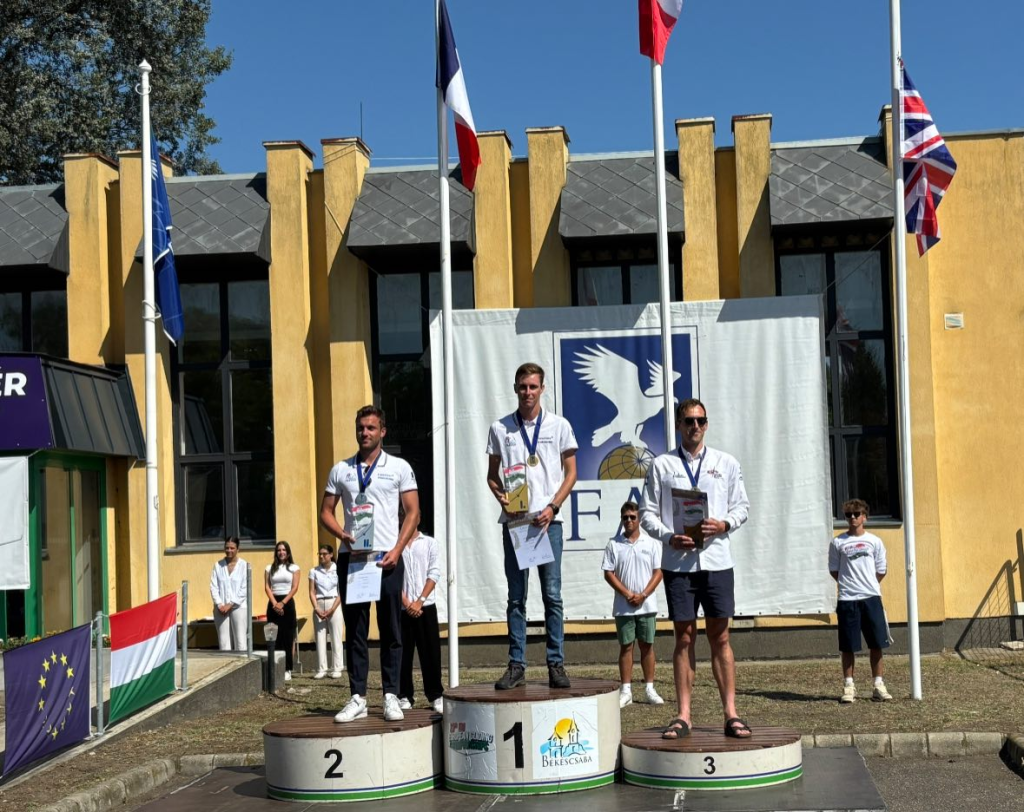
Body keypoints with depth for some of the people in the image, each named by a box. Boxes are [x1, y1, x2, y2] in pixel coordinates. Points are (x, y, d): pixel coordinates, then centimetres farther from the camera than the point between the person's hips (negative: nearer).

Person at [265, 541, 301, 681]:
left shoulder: (294, 568, 5)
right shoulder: (269, 568, 11)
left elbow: (295, 587, -2)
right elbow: (267, 587, 3)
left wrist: (283, 603, -11)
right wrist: (274, 603, -10)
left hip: (287, 603, -2)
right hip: (273, 604, 2)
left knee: (287, 637, -4)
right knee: (275, 637, -2)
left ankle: (287, 669, -1)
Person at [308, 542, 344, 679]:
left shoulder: (338, 569, 0)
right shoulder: (314, 571, 7)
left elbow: (341, 592, -3)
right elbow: (312, 592, 4)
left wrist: (332, 609, -12)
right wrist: (316, 609, -9)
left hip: (334, 605, -2)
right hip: (319, 606, 2)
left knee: (336, 637, -2)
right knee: (320, 637, 1)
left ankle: (337, 668, 1)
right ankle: (321, 669, 4)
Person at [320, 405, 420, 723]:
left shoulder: (399, 467, 6)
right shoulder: (340, 470, 12)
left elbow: (413, 512, 3)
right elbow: (326, 512, 13)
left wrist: (397, 550, -9)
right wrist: (342, 535, -7)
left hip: (387, 558, -2)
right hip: (352, 557, 2)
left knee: (391, 630, 1)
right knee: (355, 630, 4)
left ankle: (391, 696, 6)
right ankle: (357, 698, 8)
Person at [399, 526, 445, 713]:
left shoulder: (430, 543, 7)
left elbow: (434, 574, 1)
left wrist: (419, 601, -8)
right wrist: (406, 603, -9)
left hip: (425, 606, 0)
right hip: (401, 607, 0)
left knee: (431, 652, 0)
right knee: (403, 652, 2)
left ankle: (435, 695, 7)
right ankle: (404, 696, 9)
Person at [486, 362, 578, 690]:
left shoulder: (559, 425, 6)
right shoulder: (500, 428, 8)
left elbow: (571, 472, 7)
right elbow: (492, 475, 13)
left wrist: (553, 506, -7)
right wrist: (502, 499, -7)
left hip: (548, 519, -1)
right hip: (513, 519, 1)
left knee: (552, 595, 0)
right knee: (516, 597, 4)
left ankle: (556, 664, 6)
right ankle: (516, 666, 8)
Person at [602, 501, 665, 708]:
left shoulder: (651, 543, 4)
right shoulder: (614, 545, 3)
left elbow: (658, 572, 1)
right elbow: (609, 573, 0)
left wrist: (643, 595, -10)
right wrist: (627, 594, -9)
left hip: (646, 604, 0)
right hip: (623, 606, 0)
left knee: (647, 645, 4)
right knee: (626, 646, 2)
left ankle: (649, 689, 11)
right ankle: (626, 691, 6)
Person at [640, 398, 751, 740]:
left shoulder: (726, 463, 10)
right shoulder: (661, 465, 6)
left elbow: (742, 505, 12)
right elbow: (647, 513, 5)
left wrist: (725, 524, -8)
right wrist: (669, 537, -11)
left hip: (717, 560, 1)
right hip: (677, 561, -1)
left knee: (720, 637, 2)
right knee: (684, 637, 3)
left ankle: (731, 714, 6)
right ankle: (683, 715, 8)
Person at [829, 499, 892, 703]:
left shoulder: (874, 541, 6)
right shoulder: (838, 542, 2)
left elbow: (881, 571, 11)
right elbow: (833, 570, 8)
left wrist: (867, 586, 8)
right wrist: (848, 584, 4)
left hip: (871, 597, 1)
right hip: (847, 600, -1)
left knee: (876, 644, 2)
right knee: (848, 646, 1)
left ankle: (879, 686, 10)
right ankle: (849, 686, 9)